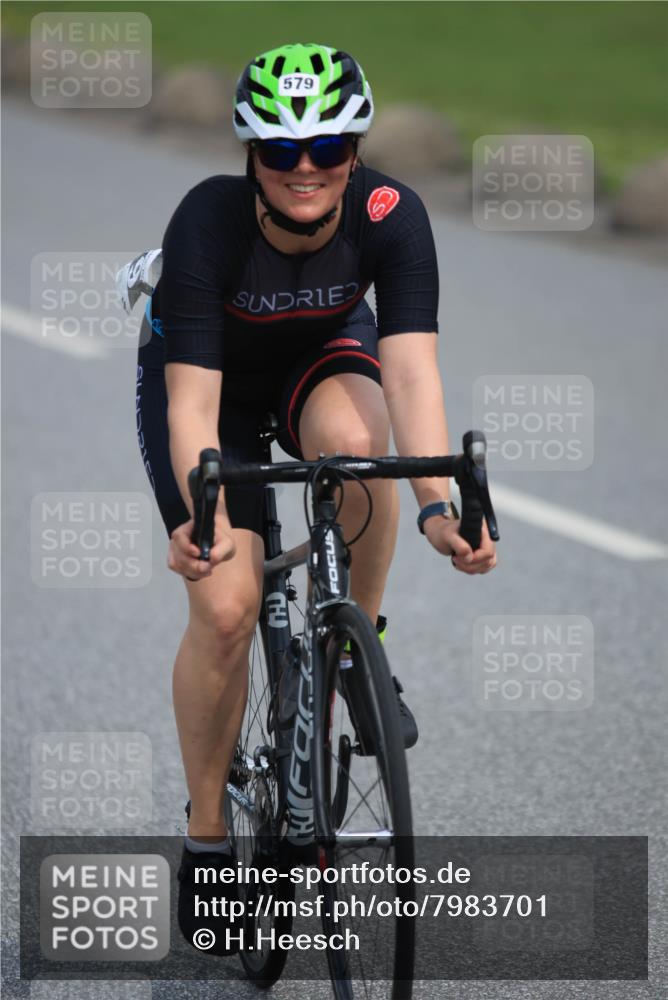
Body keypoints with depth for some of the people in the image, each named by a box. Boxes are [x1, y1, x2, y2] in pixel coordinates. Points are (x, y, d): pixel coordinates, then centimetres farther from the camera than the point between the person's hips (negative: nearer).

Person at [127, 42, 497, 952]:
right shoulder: (208, 222, -35)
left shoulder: (390, 215, -30)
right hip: (208, 370, -1)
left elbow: (411, 365, -38)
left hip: (321, 358, 1)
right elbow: (193, 399, -40)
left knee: (354, 439, -36)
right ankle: (207, 833, 4)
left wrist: (438, 504, -53)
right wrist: (200, 516, -58)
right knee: (226, 605, -16)